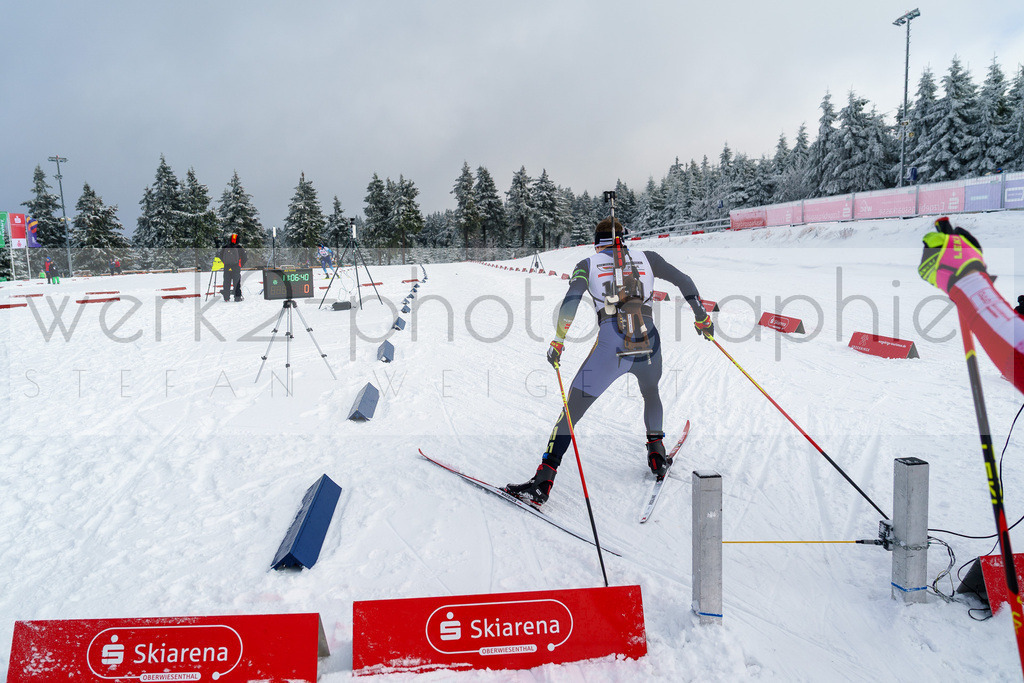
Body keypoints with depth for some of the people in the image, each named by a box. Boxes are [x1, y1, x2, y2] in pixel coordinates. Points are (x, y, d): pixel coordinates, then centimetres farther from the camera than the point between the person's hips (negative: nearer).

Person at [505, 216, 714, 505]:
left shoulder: (588, 265, 11)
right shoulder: (646, 258, 17)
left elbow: (570, 302, -6)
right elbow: (684, 281, 18)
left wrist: (557, 342, -2)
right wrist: (702, 318, 28)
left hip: (610, 350, -3)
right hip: (649, 346, 3)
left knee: (571, 410, 6)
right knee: (651, 394, 36)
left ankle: (543, 482, 0)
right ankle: (657, 456, 37)